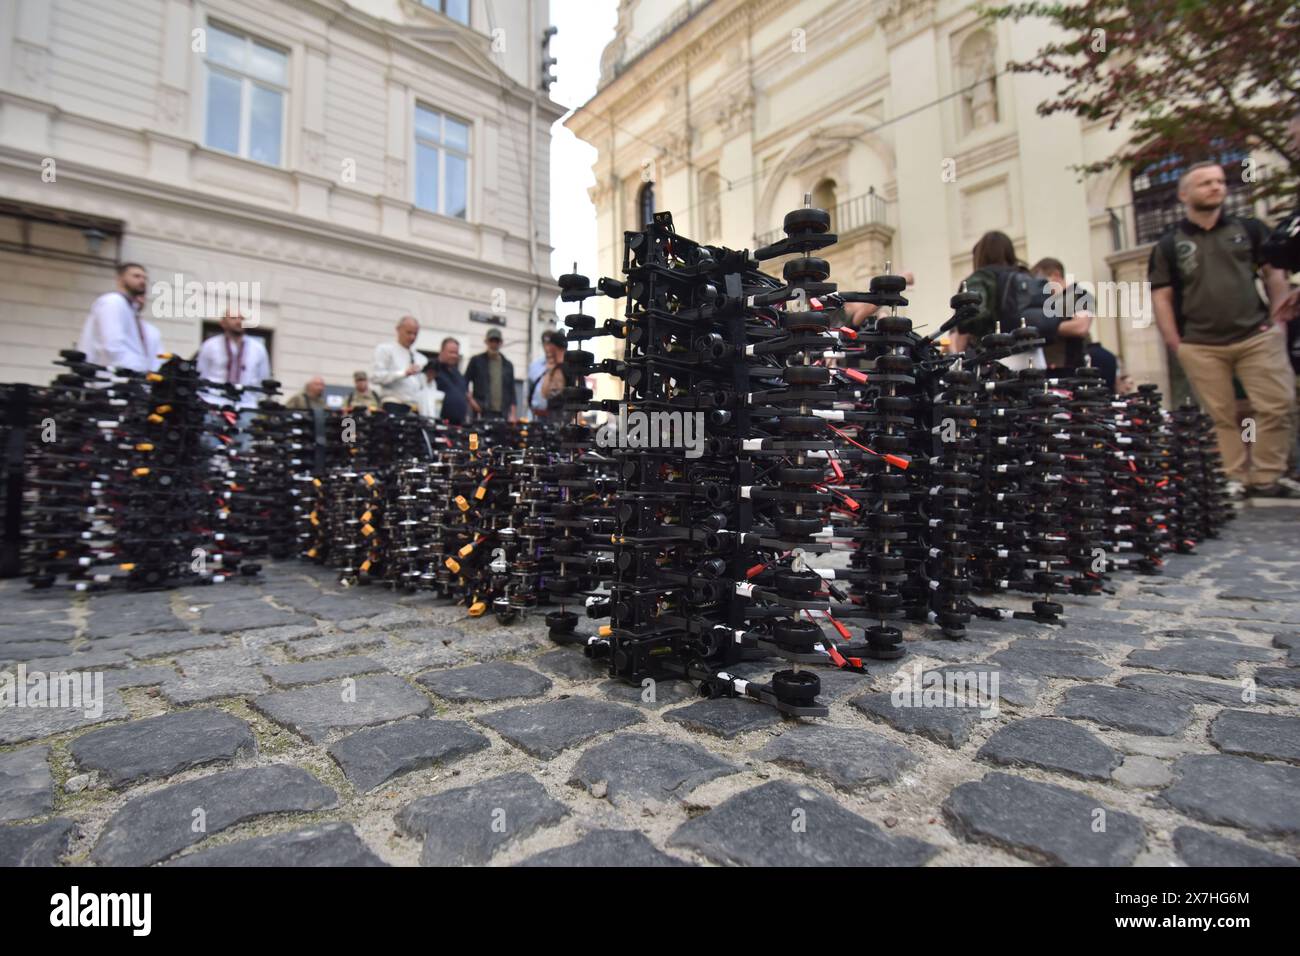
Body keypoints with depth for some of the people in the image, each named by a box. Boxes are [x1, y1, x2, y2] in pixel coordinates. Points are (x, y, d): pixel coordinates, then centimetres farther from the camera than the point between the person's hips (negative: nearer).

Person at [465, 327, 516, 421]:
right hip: (482, 413, -2)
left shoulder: (508, 365, 14)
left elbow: (511, 391, 13)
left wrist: (512, 415, 5)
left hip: (503, 414, 3)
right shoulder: (476, 361, 7)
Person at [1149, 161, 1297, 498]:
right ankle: (1236, 478, 12)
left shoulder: (1249, 229, 11)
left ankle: (1267, 477, 10)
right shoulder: (1168, 245, 4)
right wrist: (1176, 345, -6)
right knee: (1221, 416, 3)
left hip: (1257, 337, 2)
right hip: (1200, 347, -2)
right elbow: (1161, 297, 1)